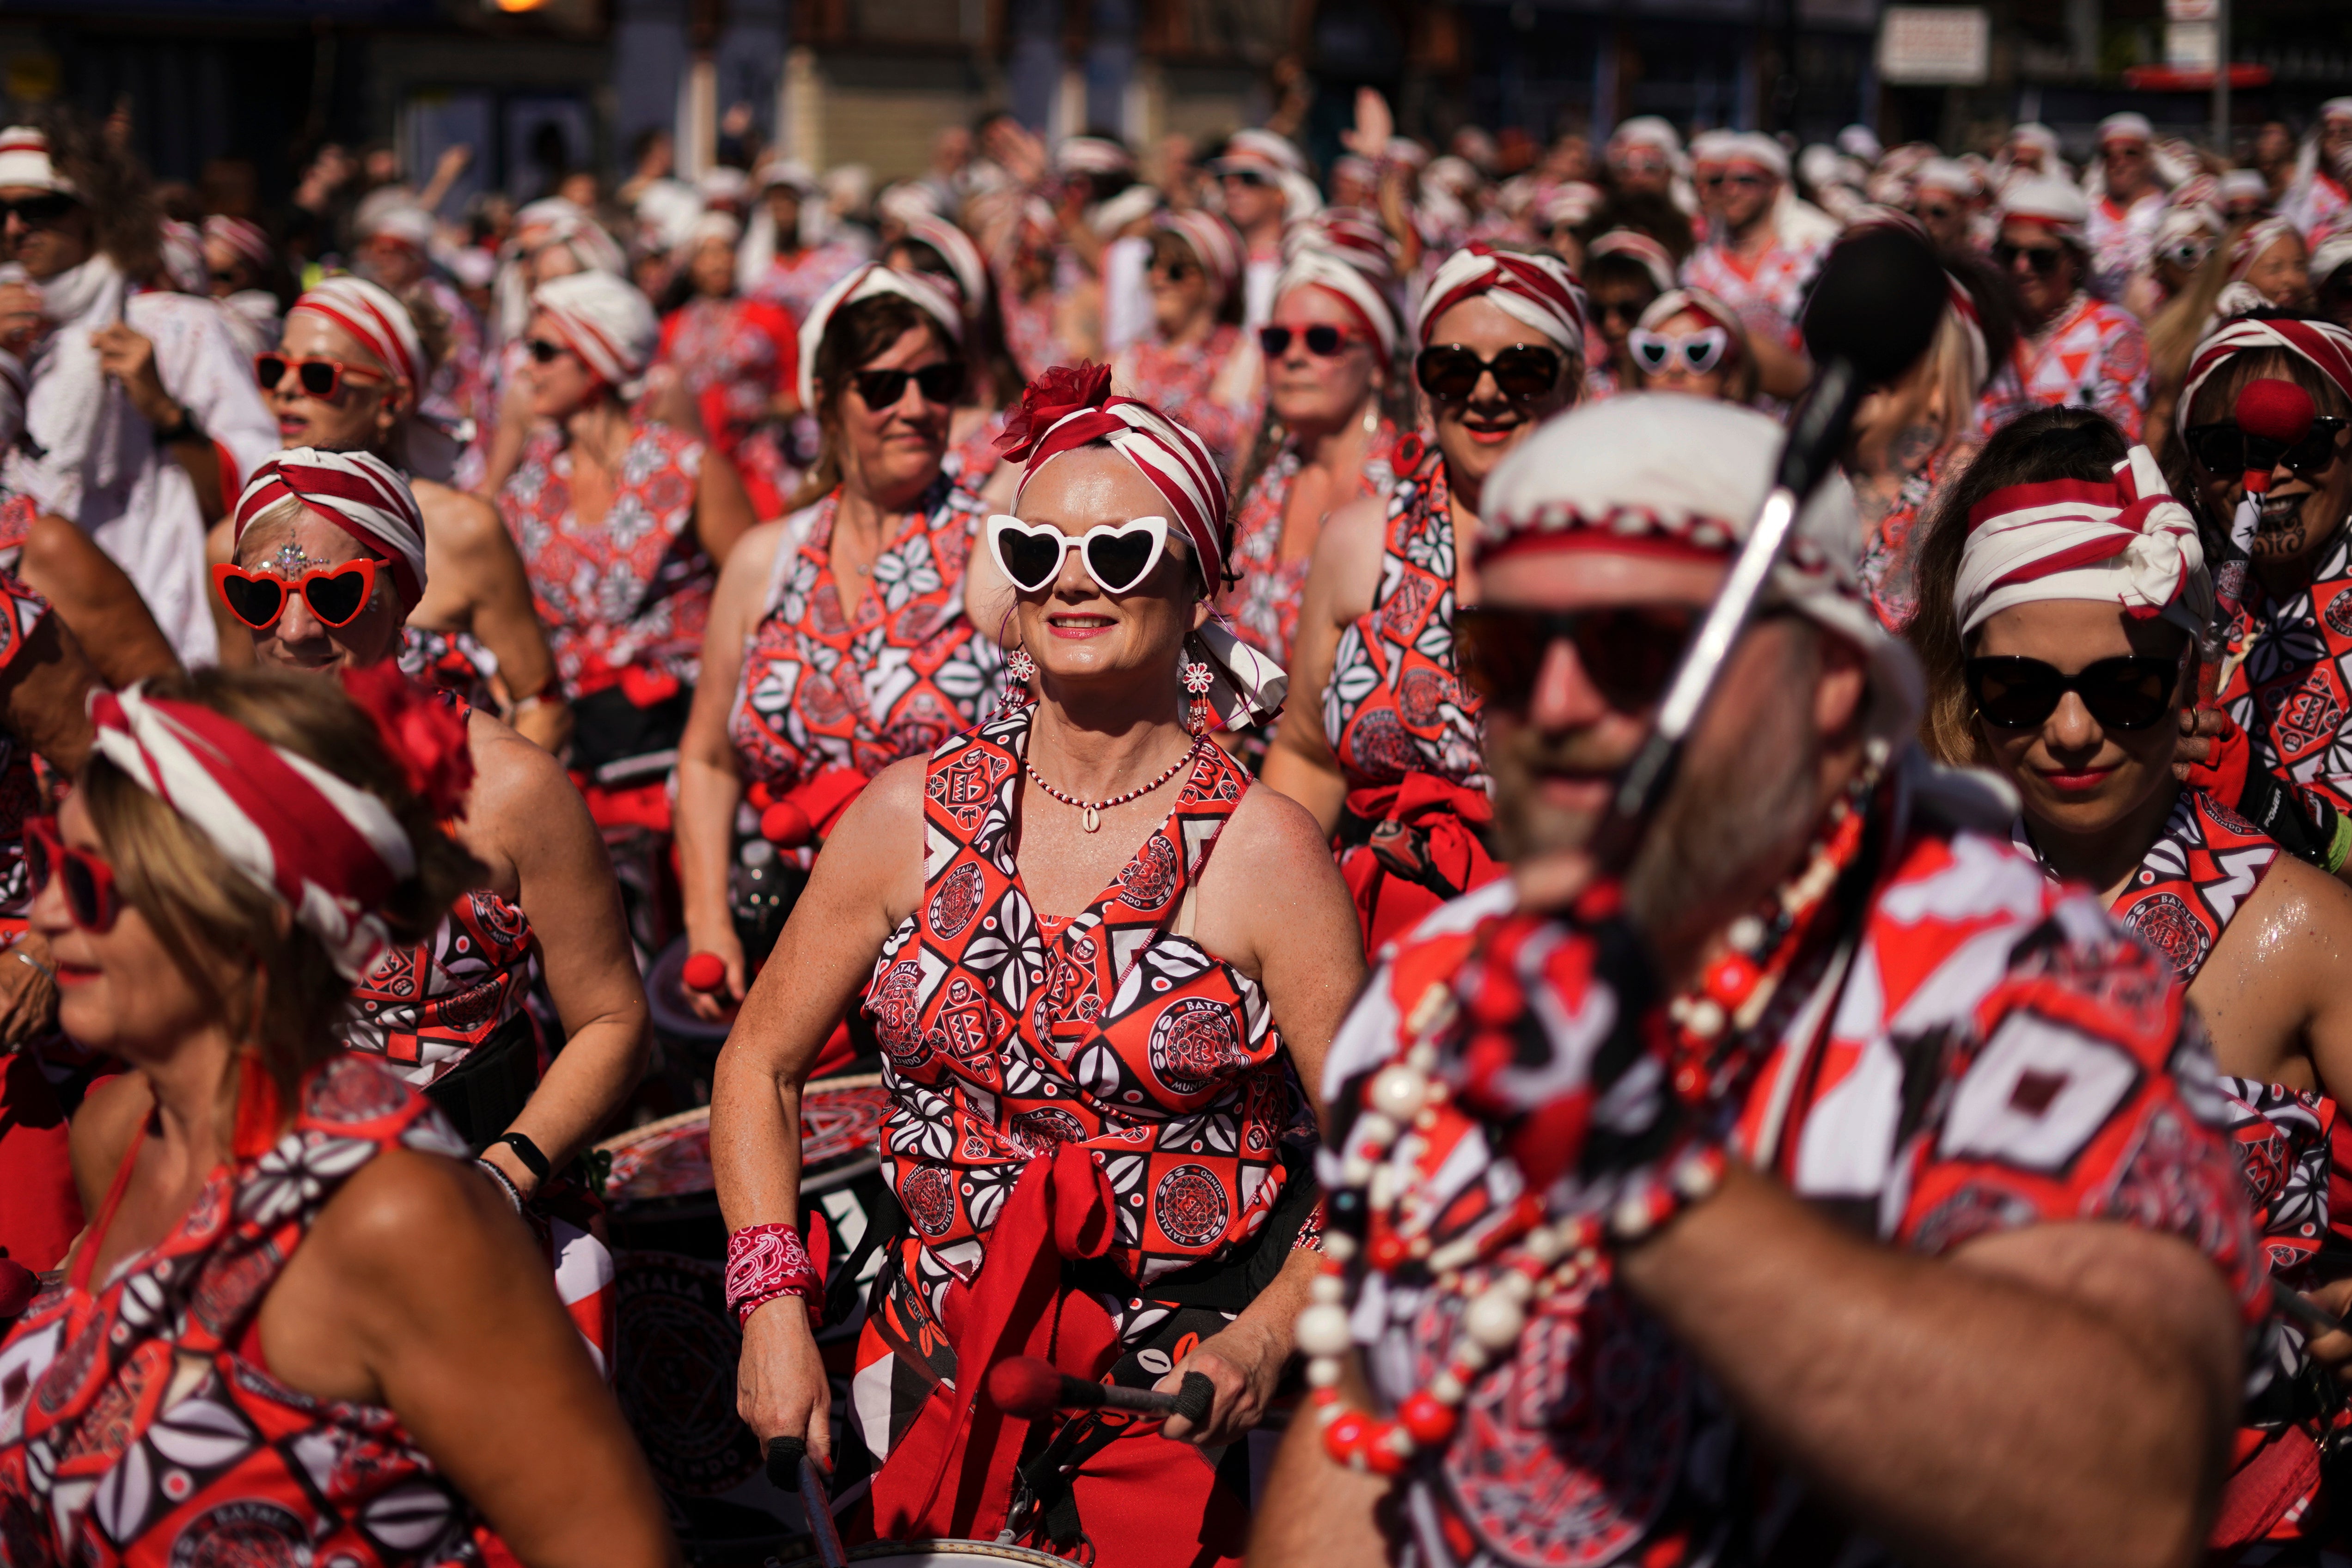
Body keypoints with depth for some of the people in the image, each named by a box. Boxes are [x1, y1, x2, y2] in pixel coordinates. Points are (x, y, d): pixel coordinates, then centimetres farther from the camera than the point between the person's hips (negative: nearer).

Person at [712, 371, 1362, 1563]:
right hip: (938, 1376, 3)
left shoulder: (1264, 853, -8)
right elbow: (760, 1062, 9)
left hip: (1184, 1403, -3)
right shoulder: (913, 817, 1)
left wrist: (1264, 1340, -20)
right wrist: (773, 1306, -2)